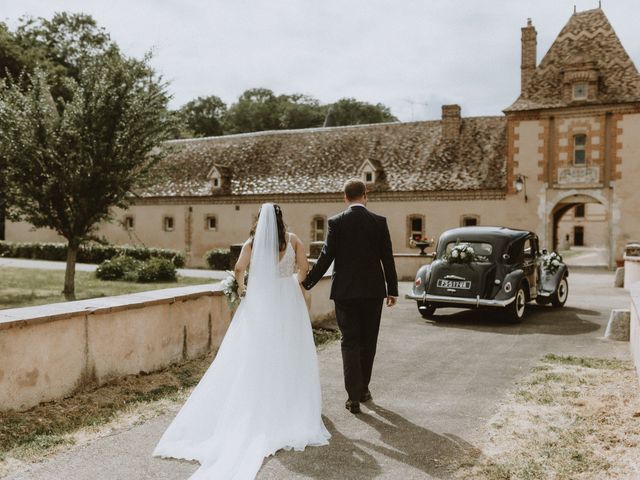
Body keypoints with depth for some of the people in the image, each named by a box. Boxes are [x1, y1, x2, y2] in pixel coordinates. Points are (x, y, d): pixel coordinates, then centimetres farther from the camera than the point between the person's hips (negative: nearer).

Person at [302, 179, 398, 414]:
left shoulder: (336, 222, -5)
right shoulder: (379, 222, -2)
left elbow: (326, 257, -8)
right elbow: (387, 258, 0)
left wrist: (306, 283, 1)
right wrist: (392, 289, 8)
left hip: (345, 291, -1)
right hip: (373, 291, 1)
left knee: (350, 342, 4)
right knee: (368, 342, 15)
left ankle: (354, 396, 0)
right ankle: (363, 388, 28)